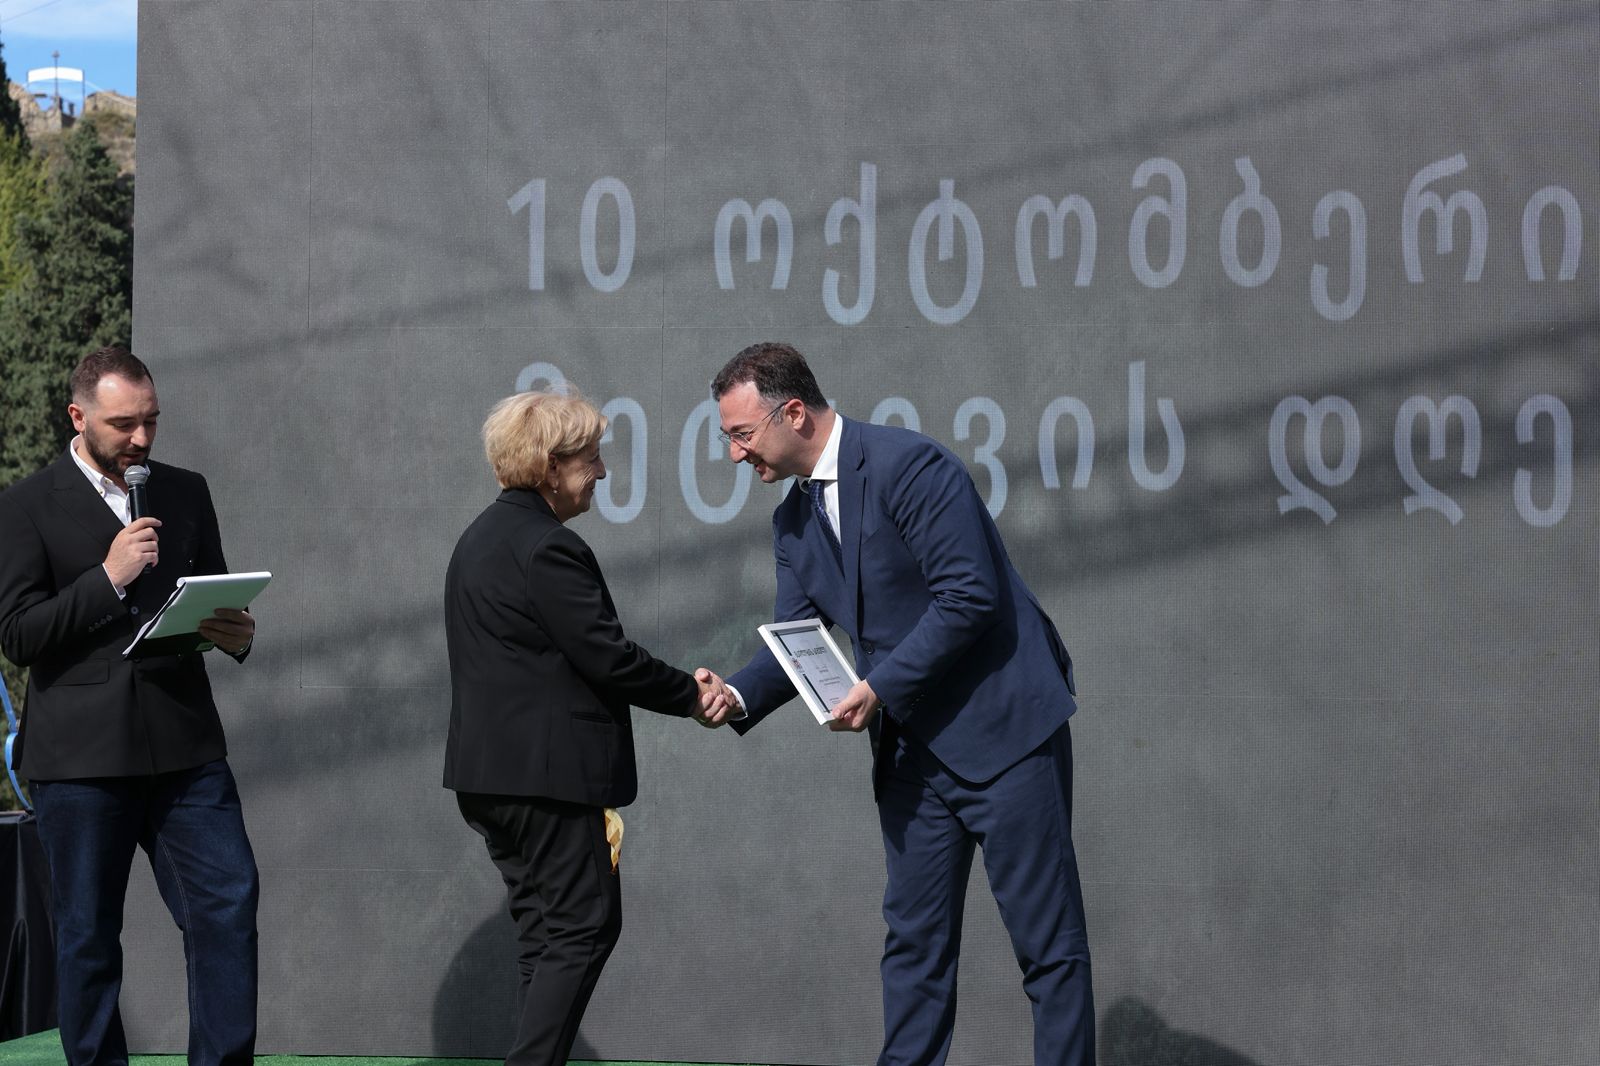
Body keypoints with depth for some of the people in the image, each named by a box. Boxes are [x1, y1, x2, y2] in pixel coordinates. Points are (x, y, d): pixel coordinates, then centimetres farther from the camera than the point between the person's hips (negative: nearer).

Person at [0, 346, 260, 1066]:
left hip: (185, 748, 3)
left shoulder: (186, 493, 14)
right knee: (87, 934, 4)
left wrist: (237, 635, -2)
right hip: (80, 756, -3)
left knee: (229, 902, -7)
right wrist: (107, 578, -14)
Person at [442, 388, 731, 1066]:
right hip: (545, 772, -10)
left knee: (546, 931, 12)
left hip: (490, 773, 10)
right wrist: (692, 696, -3)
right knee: (583, 926, -5)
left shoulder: (482, 539, 17)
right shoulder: (546, 546, -16)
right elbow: (606, 655, -17)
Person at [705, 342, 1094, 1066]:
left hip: (1004, 727, -8)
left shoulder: (908, 464, -16)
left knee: (1047, 940, -3)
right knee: (915, 942, 9)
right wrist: (739, 695, -9)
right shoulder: (793, 521, 10)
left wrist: (881, 687, -19)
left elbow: (970, 597, -21)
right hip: (916, 749, 8)